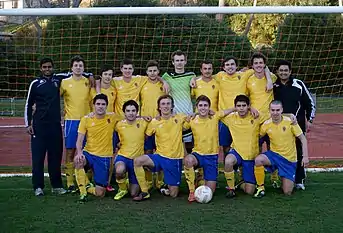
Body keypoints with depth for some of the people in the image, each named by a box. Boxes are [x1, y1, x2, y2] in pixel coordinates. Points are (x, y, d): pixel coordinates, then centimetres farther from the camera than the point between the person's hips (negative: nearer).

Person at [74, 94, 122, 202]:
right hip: (89, 154, 0)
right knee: (78, 161, -38)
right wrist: (79, 152, -24)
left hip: (104, 157, 0)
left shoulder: (113, 117, -1)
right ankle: (83, 191, -16)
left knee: (100, 193, -5)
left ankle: (88, 188, 31)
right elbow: (79, 140, -6)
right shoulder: (86, 119, -3)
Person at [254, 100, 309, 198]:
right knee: (258, 160, -33)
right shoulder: (266, 124, -6)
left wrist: (305, 156, -14)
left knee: (287, 192, -4)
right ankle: (261, 188, -13)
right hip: (274, 154, 1)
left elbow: (303, 139, -6)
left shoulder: (290, 122, -13)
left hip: (289, 159, -1)